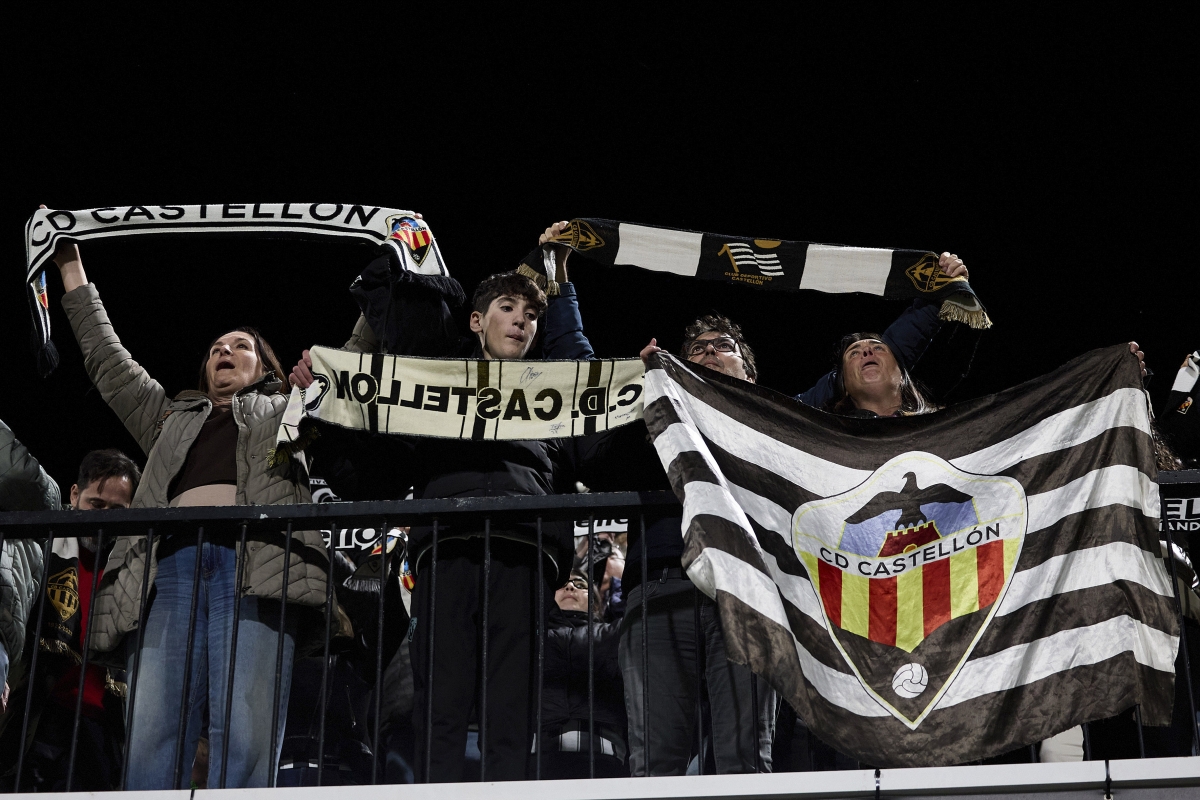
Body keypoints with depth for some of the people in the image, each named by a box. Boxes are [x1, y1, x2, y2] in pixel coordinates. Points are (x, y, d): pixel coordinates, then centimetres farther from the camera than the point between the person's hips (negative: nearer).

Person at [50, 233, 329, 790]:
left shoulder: (286, 410, 32)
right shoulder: (172, 416, 39)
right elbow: (109, 364, 39)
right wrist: (72, 268, 41)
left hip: (254, 562, -3)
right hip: (170, 564, 3)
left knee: (244, 733, -18)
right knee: (152, 733, -14)